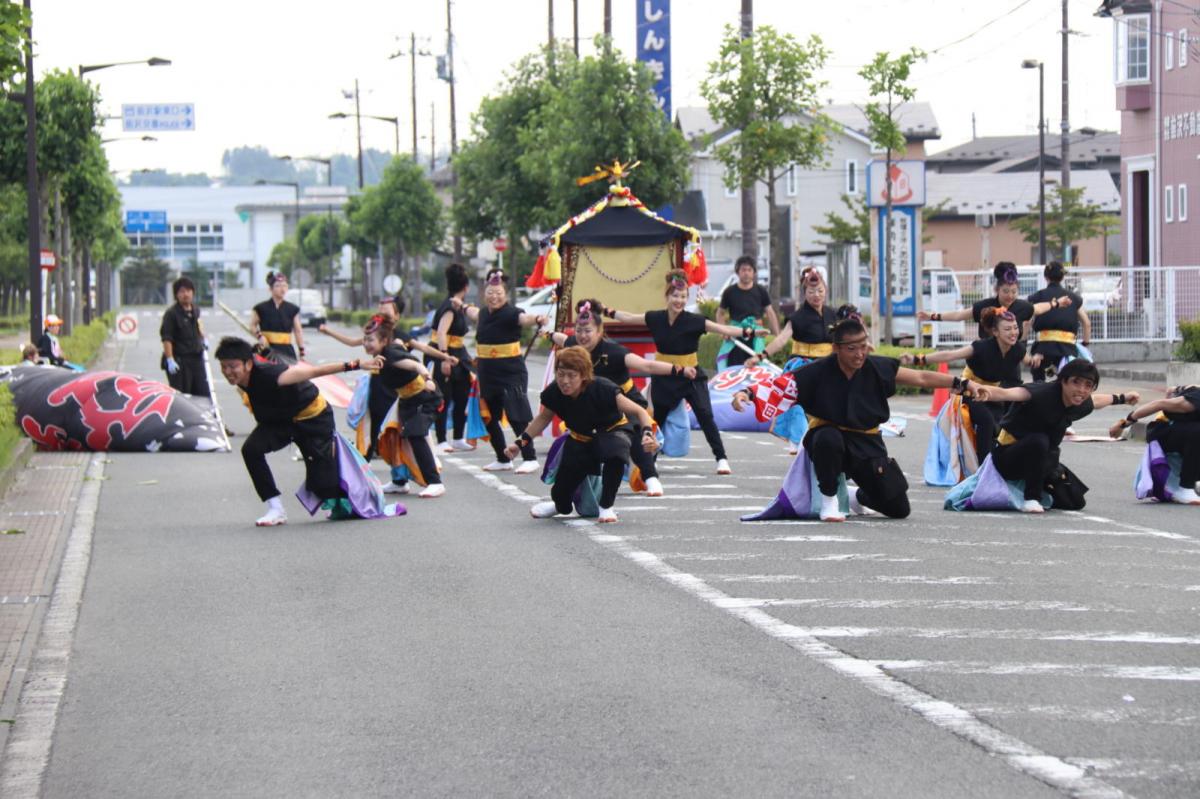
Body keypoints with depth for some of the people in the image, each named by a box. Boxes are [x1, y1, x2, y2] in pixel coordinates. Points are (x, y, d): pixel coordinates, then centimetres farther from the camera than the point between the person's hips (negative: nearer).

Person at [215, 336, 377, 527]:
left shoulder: (269, 375, -37)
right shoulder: (240, 380, -17)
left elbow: (315, 371, -34)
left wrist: (357, 365, -34)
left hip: (313, 417, -6)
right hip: (280, 419, 6)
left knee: (322, 484, -5)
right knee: (251, 449, -22)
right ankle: (276, 510, -11)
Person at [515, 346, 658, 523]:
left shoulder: (602, 389, -34)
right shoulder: (554, 394, -22)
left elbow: (639, 412, -29)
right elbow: (543, 418, 1)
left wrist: (647, 433, -48)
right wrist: (521, 442, -6)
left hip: (611, 431, -4)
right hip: (580, 439, 4)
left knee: (615, 453, -41)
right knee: (561, 494, -3)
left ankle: (606, 506, -16)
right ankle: (560, 504, 41)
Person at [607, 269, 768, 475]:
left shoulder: (694, 321, -14)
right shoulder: (655, 318, -5)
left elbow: (723, 329, -21)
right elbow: (628, 318, 9)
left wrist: (749, 331, -31)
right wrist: (606, 312, 17)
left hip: (690, 375, -3)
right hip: (663, 376, 3)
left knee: (705, 416, -14)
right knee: (657, 419, 15)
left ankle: (721, 459, -12)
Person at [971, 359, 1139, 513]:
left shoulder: (1081, 405, -5)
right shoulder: (1043, 393, -30)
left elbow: (1095, 400, 22)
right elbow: (1009, 393, -49)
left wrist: (1122, 398, 40)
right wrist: (989, 393, -72)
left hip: (1042, 461, 8)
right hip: (1008, 459, -8)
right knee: (1038, 441, -36)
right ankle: (1031, 499, -22)